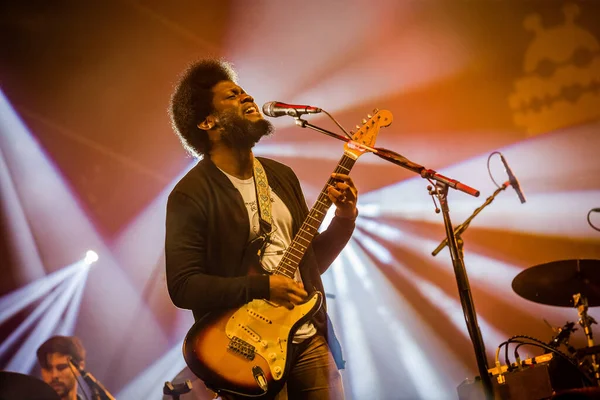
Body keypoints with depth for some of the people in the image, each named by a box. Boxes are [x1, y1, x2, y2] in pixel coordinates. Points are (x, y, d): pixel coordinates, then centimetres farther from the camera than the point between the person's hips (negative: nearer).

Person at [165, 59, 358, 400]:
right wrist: (263, 286, -20)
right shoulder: (191, 194, -11)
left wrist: (344, 219, 0)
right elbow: (183, 286, -16)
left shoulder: (282, 176, 10)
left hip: (310, 340, 6)